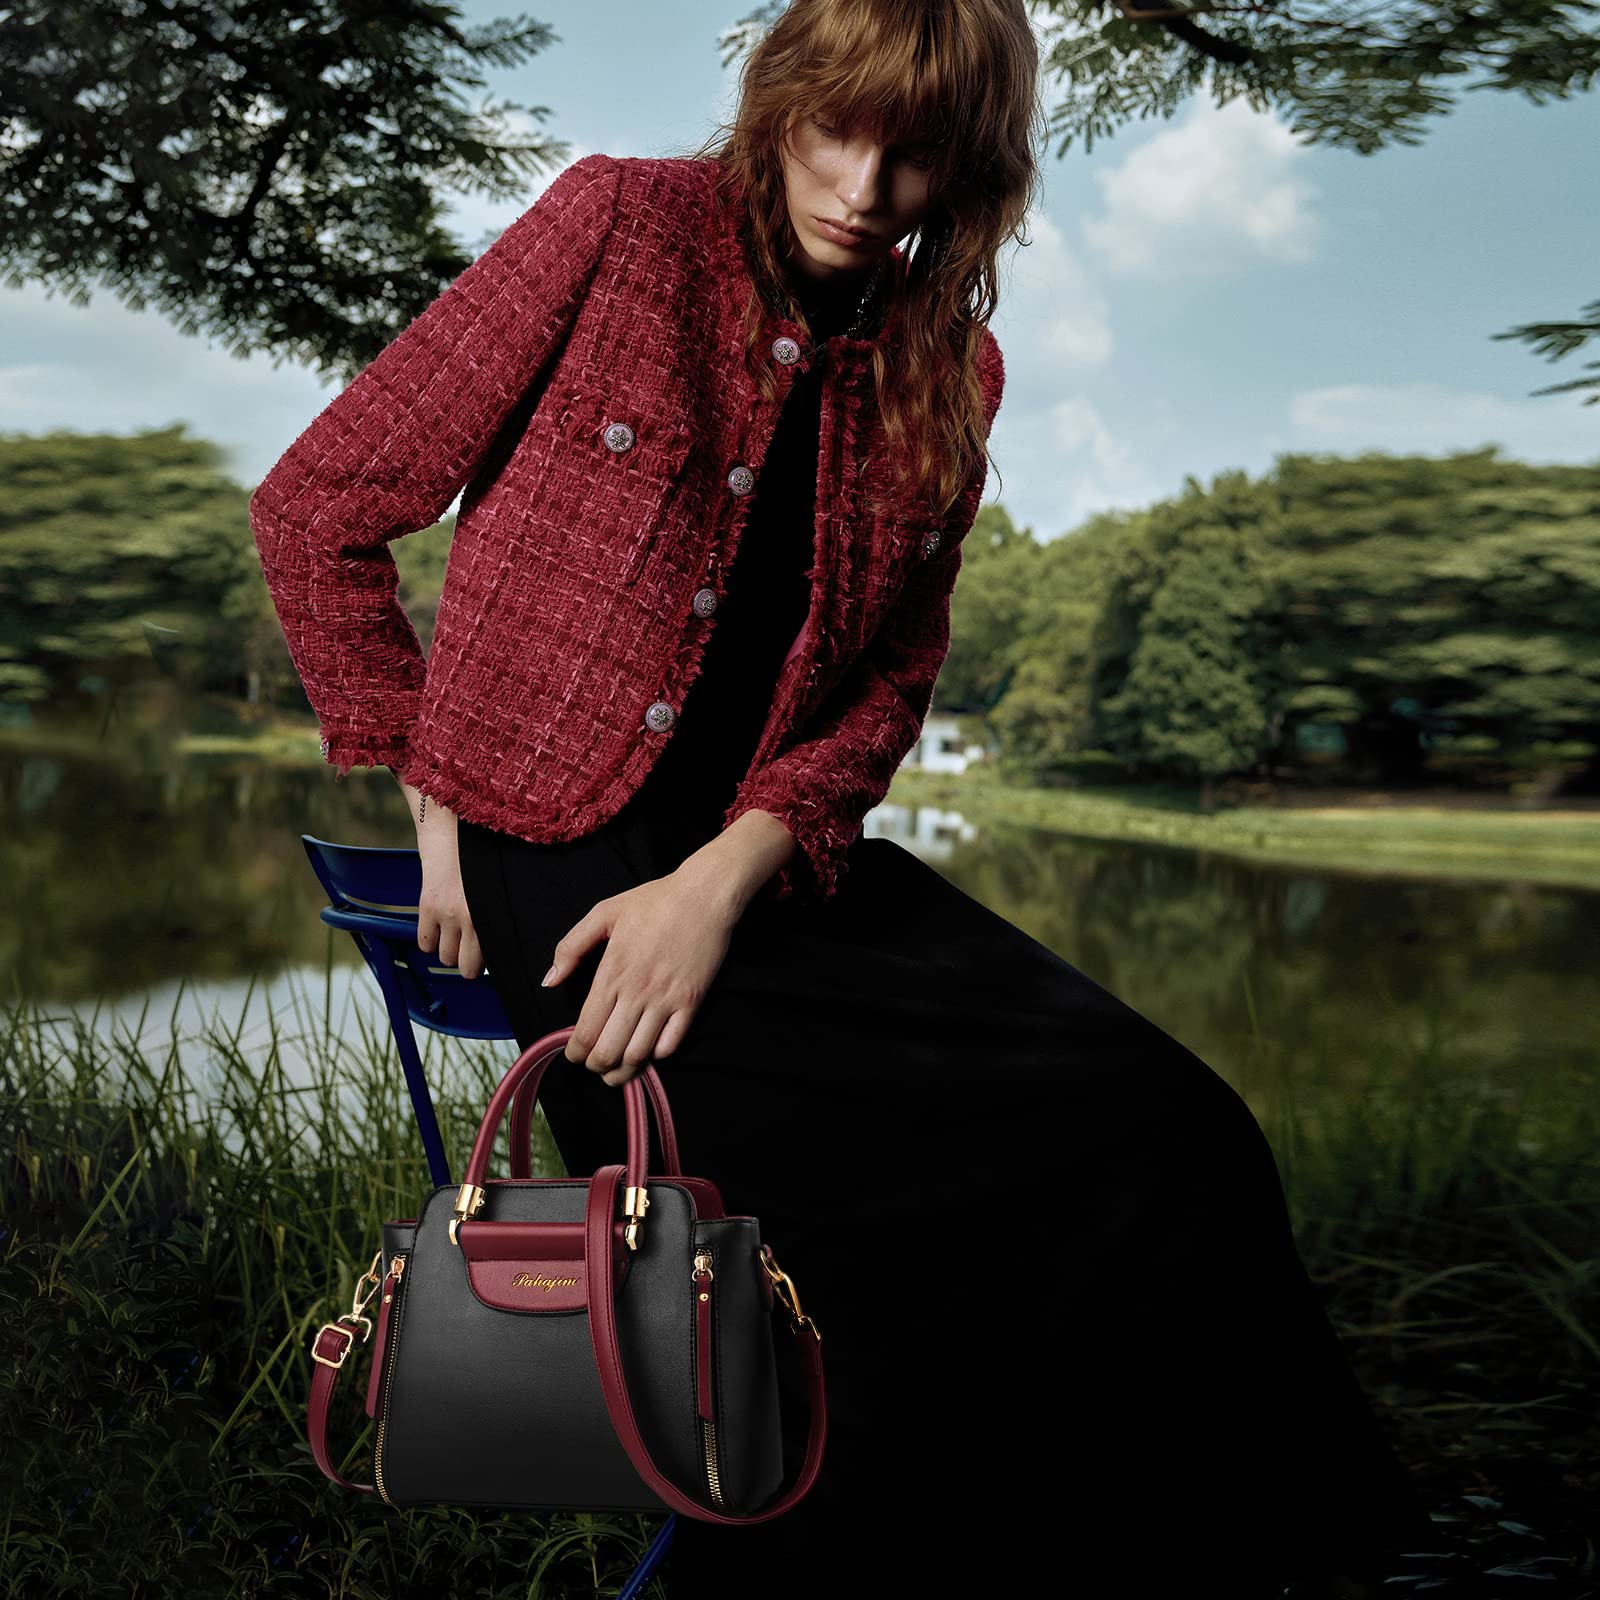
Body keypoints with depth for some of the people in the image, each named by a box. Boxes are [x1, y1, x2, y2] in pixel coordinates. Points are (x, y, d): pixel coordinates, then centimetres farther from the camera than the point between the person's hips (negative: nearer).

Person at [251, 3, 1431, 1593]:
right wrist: (439, 806, -4)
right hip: (558, 849, -4)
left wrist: (725, 879, -10)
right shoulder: (621, 224, -3)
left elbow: (887, 680, 8)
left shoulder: (947, 368, 10)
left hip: (775, 855, 4)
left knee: (1169, 1136, -16)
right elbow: (313, 511, 0)